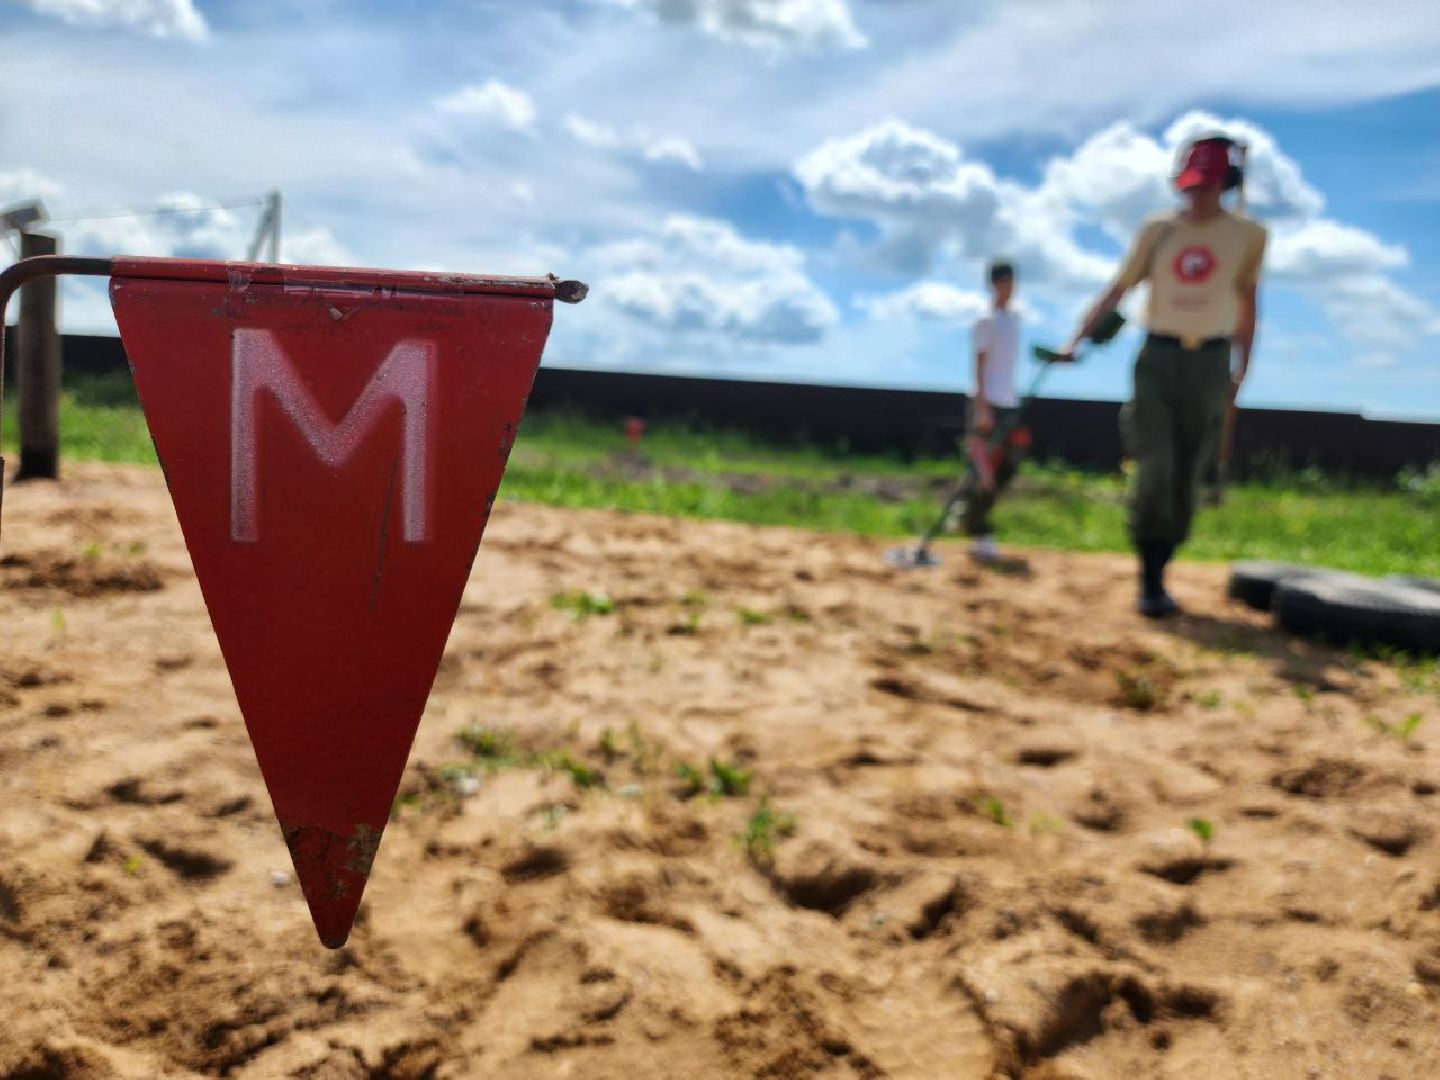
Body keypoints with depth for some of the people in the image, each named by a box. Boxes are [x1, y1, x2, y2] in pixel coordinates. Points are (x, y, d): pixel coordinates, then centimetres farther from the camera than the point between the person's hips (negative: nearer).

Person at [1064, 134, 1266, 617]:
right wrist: (1076, 338, -11)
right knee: (1155, 466, -16)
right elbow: (1118, 288, 2)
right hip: (1158, 358, -1)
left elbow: (1247, 305, 10)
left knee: (1186, 479, 1)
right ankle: (1149, 579, -9)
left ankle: (1158, 575, 13)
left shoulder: (1248, 235, 4)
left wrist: (1240, 372, 7)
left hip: (1210, 364, 1)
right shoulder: (1157, 230, 4)